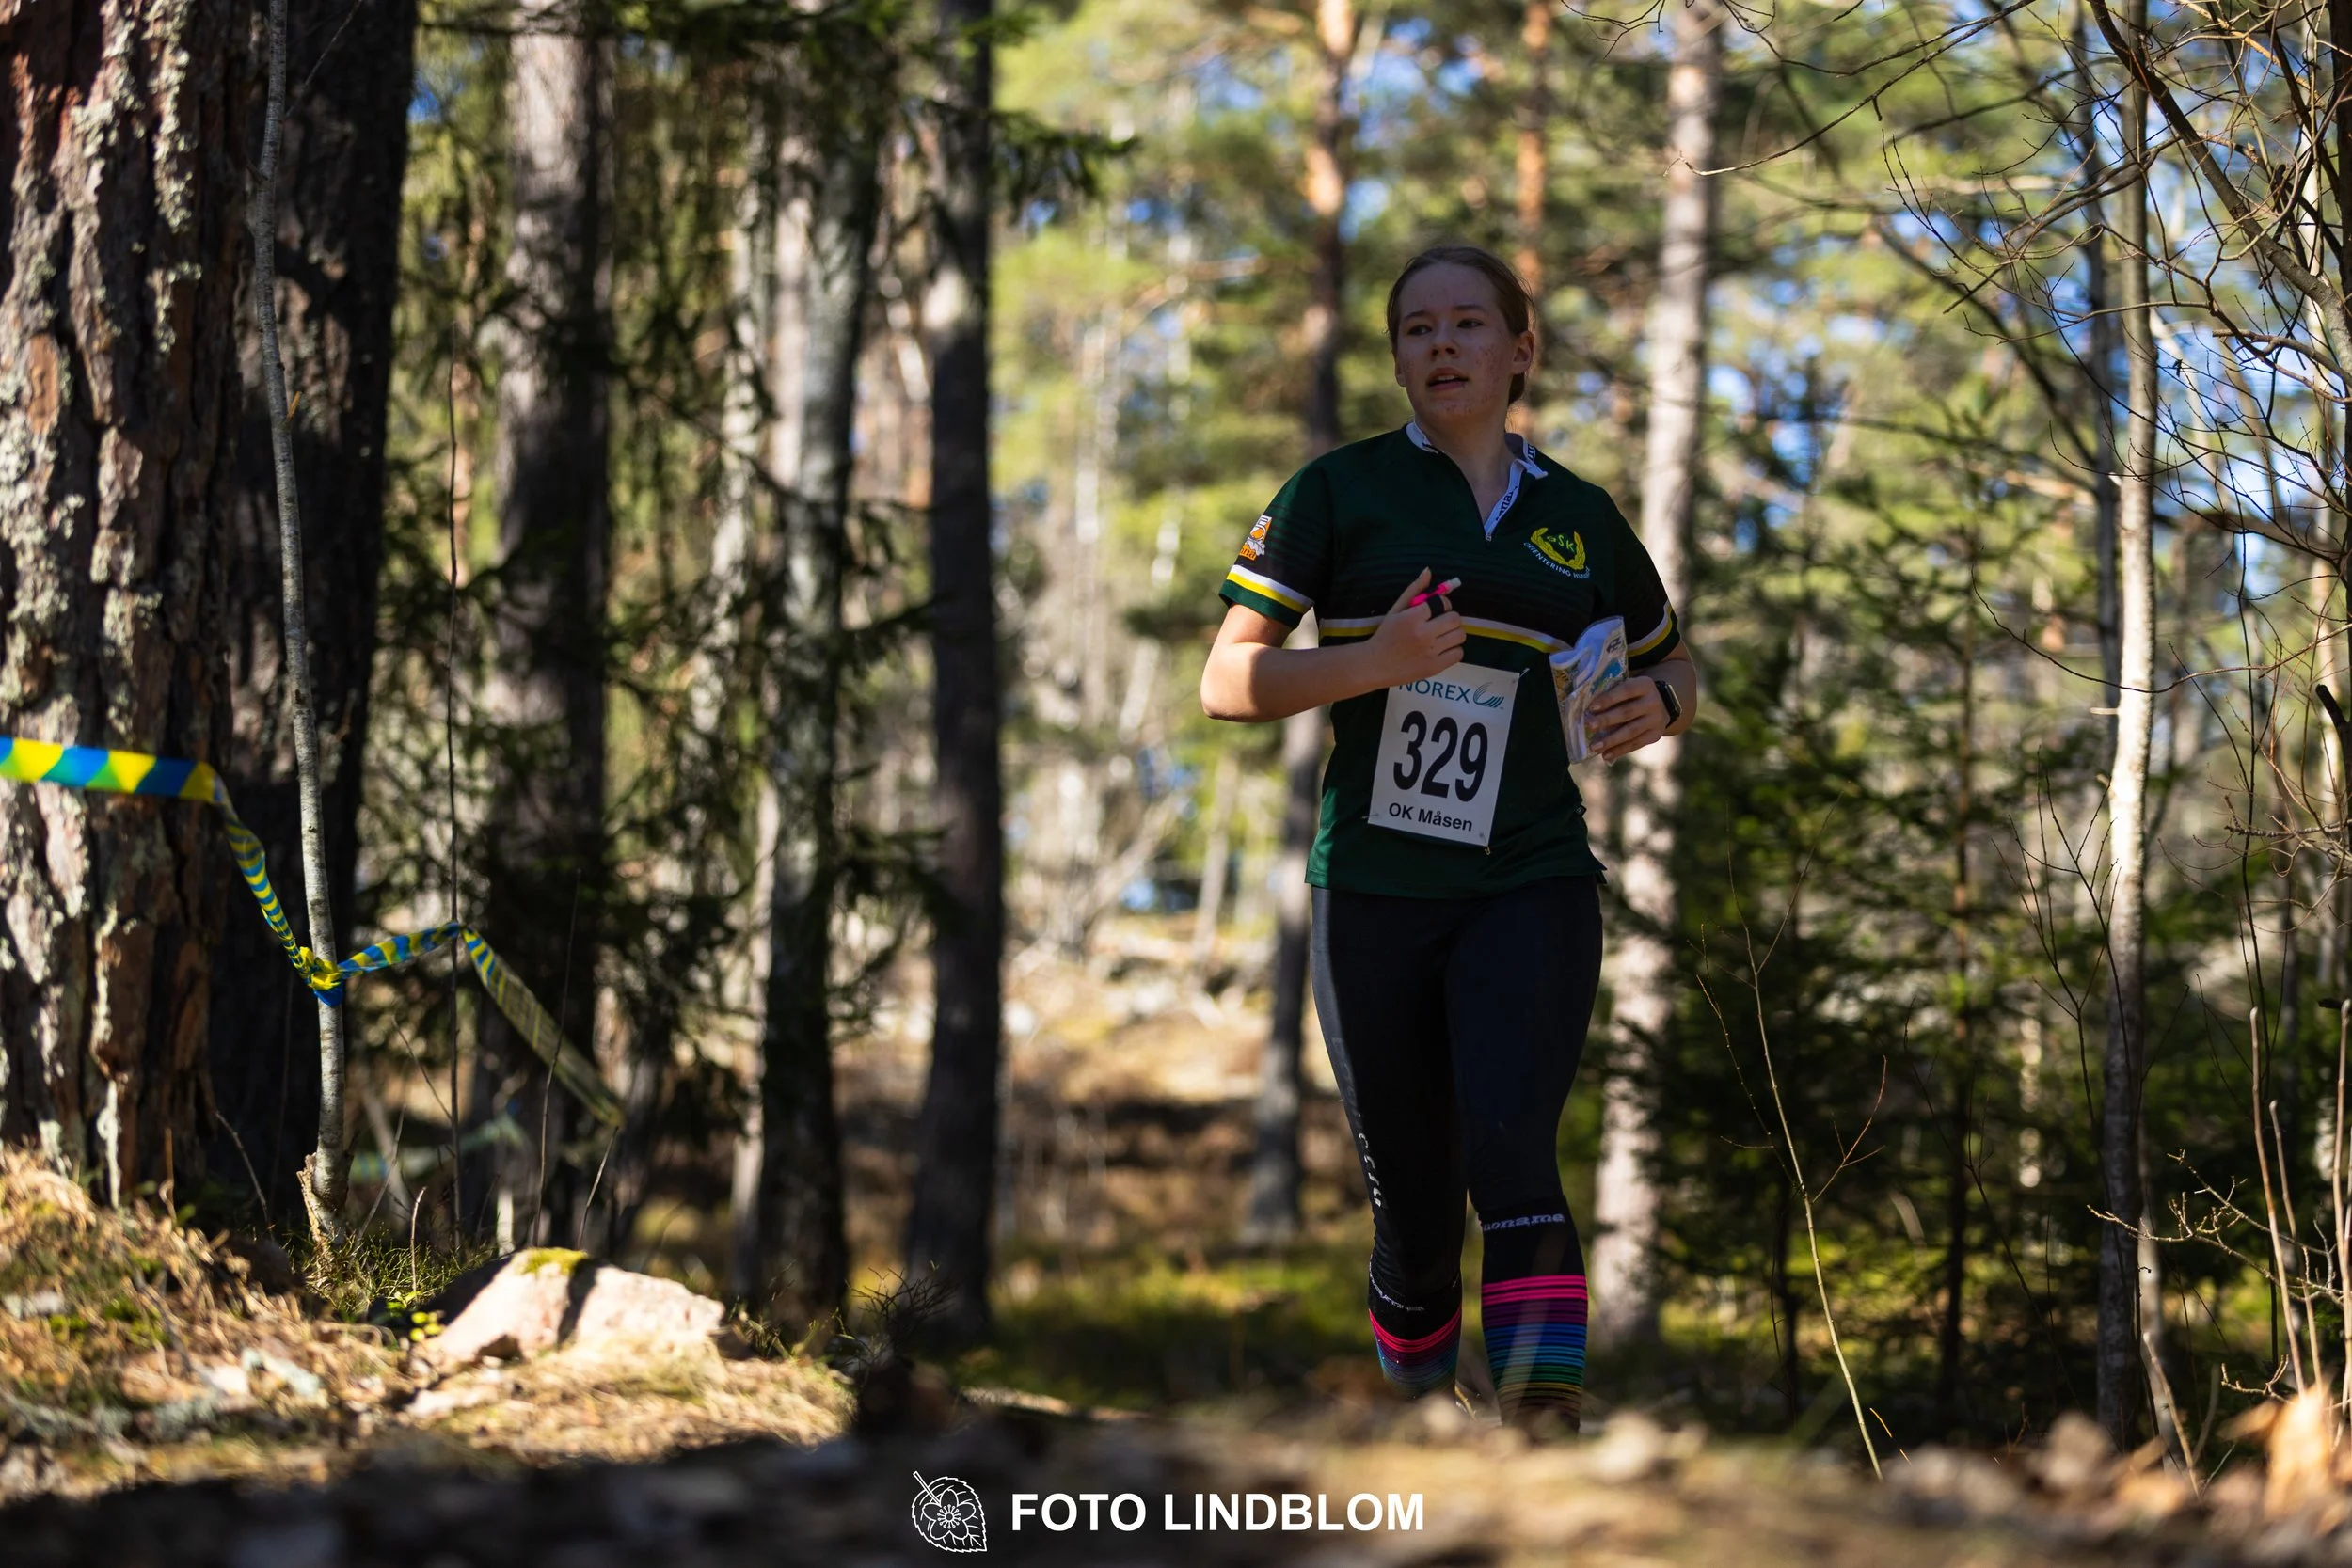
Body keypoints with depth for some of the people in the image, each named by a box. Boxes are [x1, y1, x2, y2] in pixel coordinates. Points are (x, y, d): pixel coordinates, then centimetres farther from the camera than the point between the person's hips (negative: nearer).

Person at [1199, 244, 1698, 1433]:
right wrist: (1375, 662, -18)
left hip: (1532, 889, 0)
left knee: (1510, 1147, -22)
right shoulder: (1340, 492, 4)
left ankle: (1545, 1423, -32)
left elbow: (1674, 664, 25)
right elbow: (1227, 684, -2)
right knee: (1412, 1206, 3)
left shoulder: (1579, 518, 11)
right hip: (1373, 892, 0)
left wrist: (1661, 706, 0)